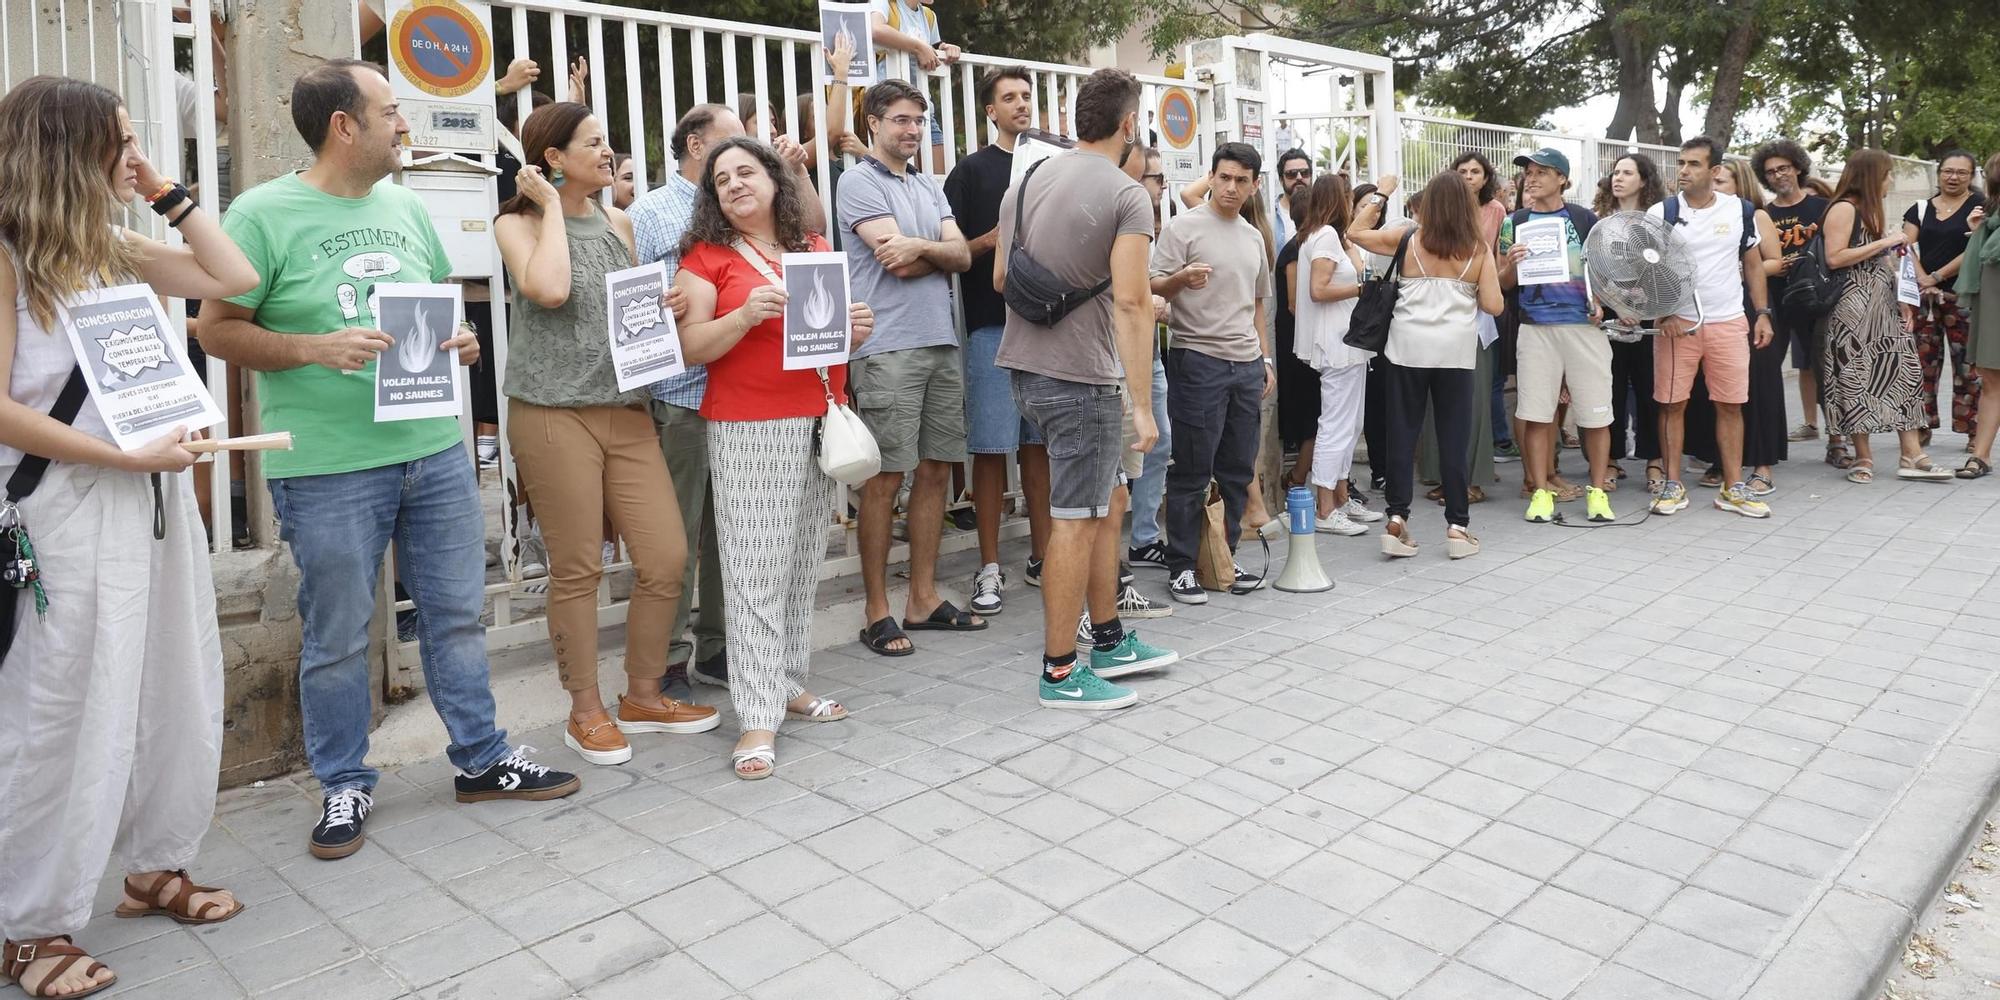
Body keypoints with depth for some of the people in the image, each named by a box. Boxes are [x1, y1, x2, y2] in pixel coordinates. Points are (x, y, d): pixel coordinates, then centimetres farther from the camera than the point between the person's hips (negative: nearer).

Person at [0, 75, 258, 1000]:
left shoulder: (112, 250, 10)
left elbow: (234, 278, 9)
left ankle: (156, 868, 32)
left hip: (155, 501, 7)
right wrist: (128, 456, -17)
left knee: (173, 691, 15)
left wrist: (167, 191, 5)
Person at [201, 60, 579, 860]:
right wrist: (316, 350, -20)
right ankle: (344, 786, 25)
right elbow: (218, 329, -6)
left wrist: (459, 341, -1)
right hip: (328, 469, -5)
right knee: (338, 636, 7)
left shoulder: (406, 207, 11)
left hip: (436, 451, 5)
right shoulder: (265, 213, -6)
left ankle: (481, 759, 27)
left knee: (457, 613, 12)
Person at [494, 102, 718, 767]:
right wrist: (552, 207, -8)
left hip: (627, 410, 5)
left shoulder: (618, 224, 16)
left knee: (666, 558, 0)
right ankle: (587, 710, 18)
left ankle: (642, 696, 20)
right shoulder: (518, 224, 0)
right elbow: (549, 289, -20)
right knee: (577, 569, 0)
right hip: (553, 412, -5)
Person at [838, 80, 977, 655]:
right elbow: (897, 262, -15)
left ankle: (924, 598, 19)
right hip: (888, 349, -7)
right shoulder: (860, 183, -2)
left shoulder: (929, 186, 19)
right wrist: (940, 253, 0)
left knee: (936, 471, 9)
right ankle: (877, 611, 5)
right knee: (886, 477, -4)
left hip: (942, 345, 7)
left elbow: (962, 255, 4)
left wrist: (920, 246, -11)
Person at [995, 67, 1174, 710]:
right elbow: (1130, 303, -18)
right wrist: (1142, 405, -17)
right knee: (1076, 523, -1)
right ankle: (1061, 674, 8)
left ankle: (1110, 642, 27)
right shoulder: (1127, 195, -10)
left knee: (1109, 500, 19)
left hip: (1025, 366, 8)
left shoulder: (1026, 183, 12)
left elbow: (1000, 279, 16)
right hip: (1082, 375, -8)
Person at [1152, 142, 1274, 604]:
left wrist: (1266, 360, 18)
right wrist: (1181, 279, -30)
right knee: (1192, 472, -3)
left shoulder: (1254, 237, 17)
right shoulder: (1183, 227, -3)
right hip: (1198, 361, -6)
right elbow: (1154, 288, -9)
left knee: (1237, 471, 9)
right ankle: (1181, 567, 6)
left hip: (1247, 364, 6)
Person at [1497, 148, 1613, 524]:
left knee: (1595, 412, 1)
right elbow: (1503, 282, 11)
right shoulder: (1515, 223, 9)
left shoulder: (1585, 219, 6)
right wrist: (1512, 263, -11)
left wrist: (1601, 302, -6)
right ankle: (1541, 491, 10)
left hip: (1585, 325, -1)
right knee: (1536, 413, 0)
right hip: (1536, 327, 1)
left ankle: (1598, 490, 13)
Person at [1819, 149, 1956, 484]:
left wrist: (1903, 304, 17)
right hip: (1854, 307, -9)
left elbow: (1881, 261, 22)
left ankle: (1911, 455, 4)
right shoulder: (1844, 208, -7)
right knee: (1857, 379, -4)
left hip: (1883, 306, 9)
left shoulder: (1871, 210, 19)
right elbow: (1834, 258, -18)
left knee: (1904, 371, 3)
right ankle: (1863, 457, 4)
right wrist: (1884, 242, -14)